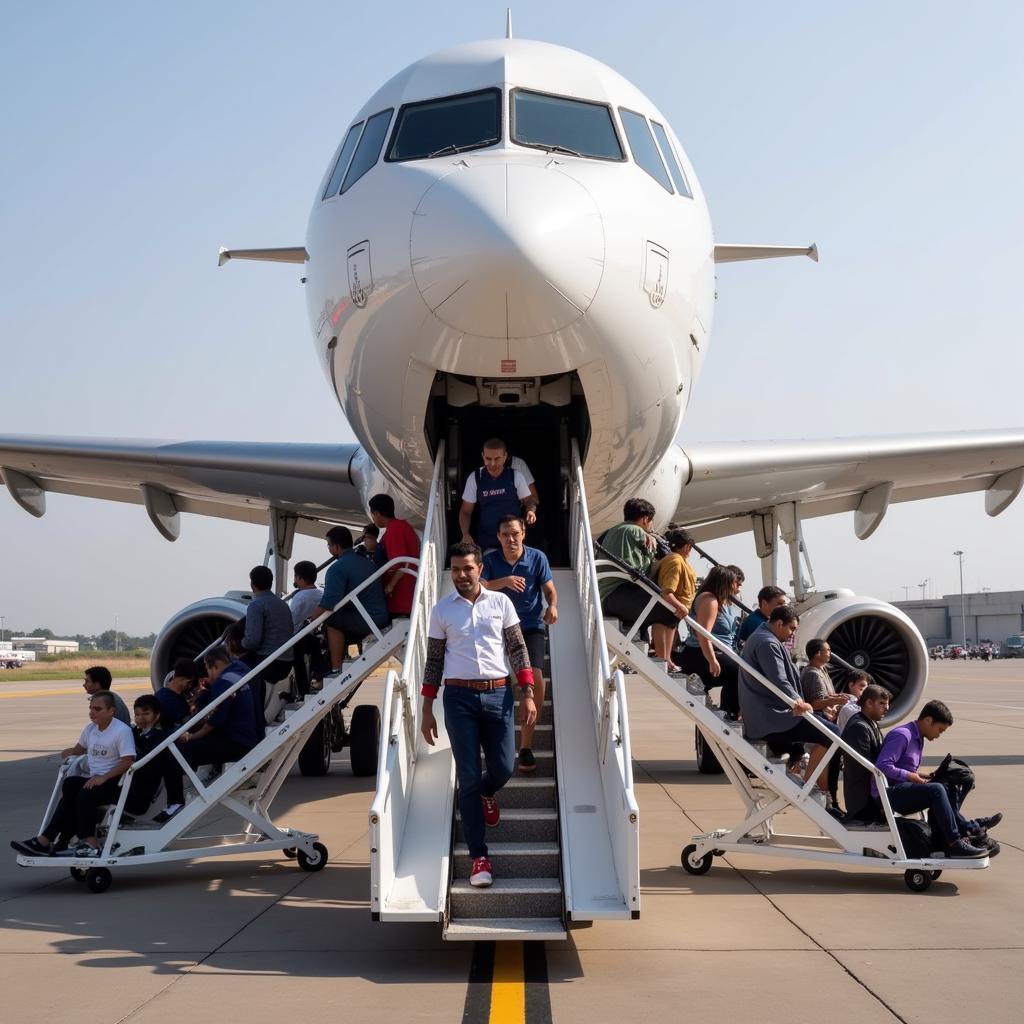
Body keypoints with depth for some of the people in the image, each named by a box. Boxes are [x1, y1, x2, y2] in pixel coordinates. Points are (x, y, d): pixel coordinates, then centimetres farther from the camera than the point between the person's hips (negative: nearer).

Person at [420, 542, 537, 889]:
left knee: (503, 769, 2)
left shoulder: (500, 602, 5)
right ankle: (478, 857, 5)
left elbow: (517, 649, 6)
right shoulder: (441, 610, 4)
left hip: (498, 694, 1)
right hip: (459, 697, -1)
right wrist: (427, 710, 5)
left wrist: (528, 695, -2)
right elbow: (434, 661, 7)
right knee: (468, 778, -1)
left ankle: (484, 794, 41)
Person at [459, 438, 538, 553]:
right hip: (486, 543, 0)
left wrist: (531, 510, -16)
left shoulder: (515, 476, -2)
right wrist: (465, 534, -11)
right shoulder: (474, 478, -2)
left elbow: (529, 500, 8)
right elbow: (465, 511, 5)